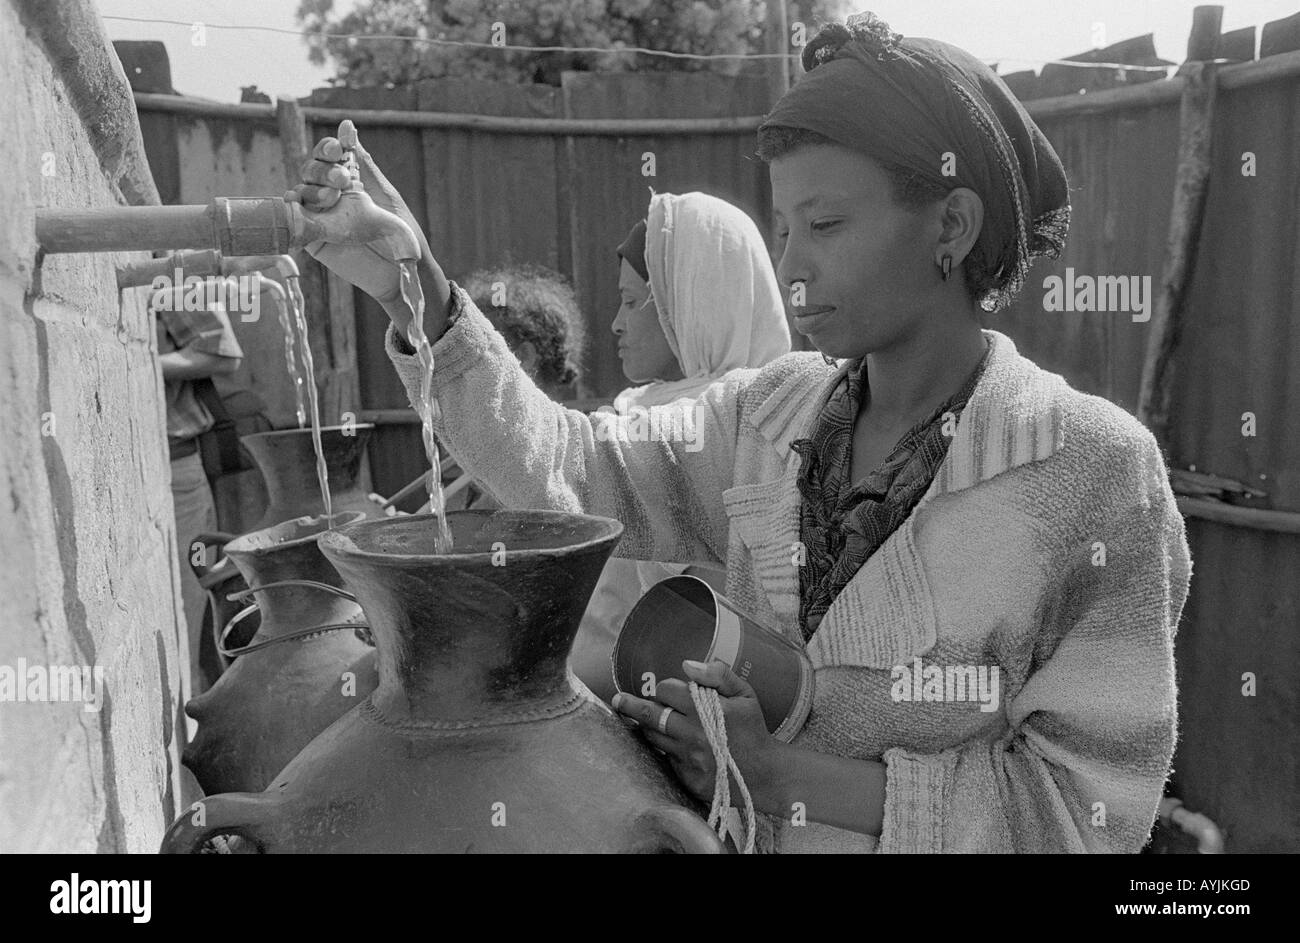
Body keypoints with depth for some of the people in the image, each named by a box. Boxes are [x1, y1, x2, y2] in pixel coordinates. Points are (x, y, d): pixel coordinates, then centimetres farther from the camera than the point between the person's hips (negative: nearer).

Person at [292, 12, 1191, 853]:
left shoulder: (1094, 468, -20)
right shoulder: (768, 413, -6)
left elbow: (1091, 799, -20)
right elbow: (567, 469, -13)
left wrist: (788, 773, -24)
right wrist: (416, 293, -25)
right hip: (743, 833, 4)